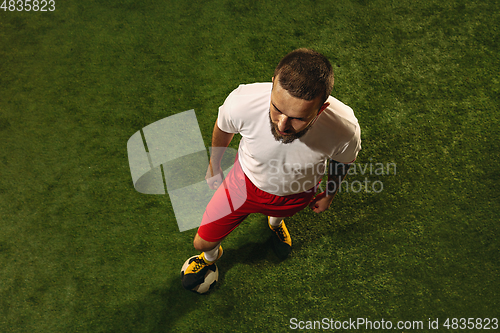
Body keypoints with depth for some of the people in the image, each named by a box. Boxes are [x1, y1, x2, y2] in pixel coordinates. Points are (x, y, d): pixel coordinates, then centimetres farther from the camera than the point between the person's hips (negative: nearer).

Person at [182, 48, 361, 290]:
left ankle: (275, 222, 77)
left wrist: (329, 194, 8)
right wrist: (214, 165, 6)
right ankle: (210, 257, 54)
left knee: (281, 211, 35)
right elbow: (223, 127, -12)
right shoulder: (242, 102, -40)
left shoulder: (345, 129, -39)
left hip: (297, 194, 1)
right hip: (247, 179, 0)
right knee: (202, 242, 13)